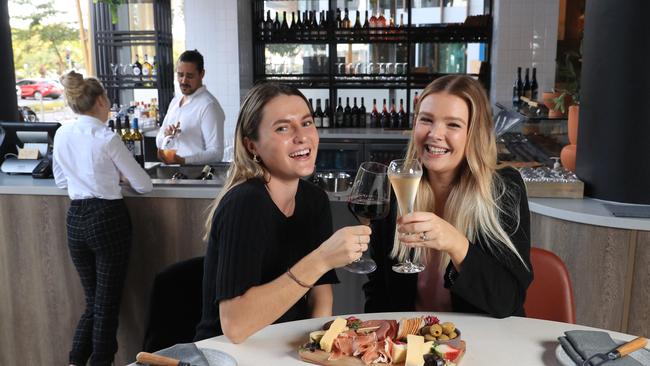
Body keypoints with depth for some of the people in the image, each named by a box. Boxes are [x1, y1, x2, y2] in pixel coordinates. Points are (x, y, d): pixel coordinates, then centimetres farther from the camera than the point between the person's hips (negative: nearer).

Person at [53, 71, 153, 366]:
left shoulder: (61, 135, 3)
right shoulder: (108, 139, -14)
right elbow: (144, 186, -7)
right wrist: (120, 176, 13)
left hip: (75, 220, 6)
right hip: (108, 220, -6)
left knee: (93, 302, 19)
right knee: (107, 305, 7)